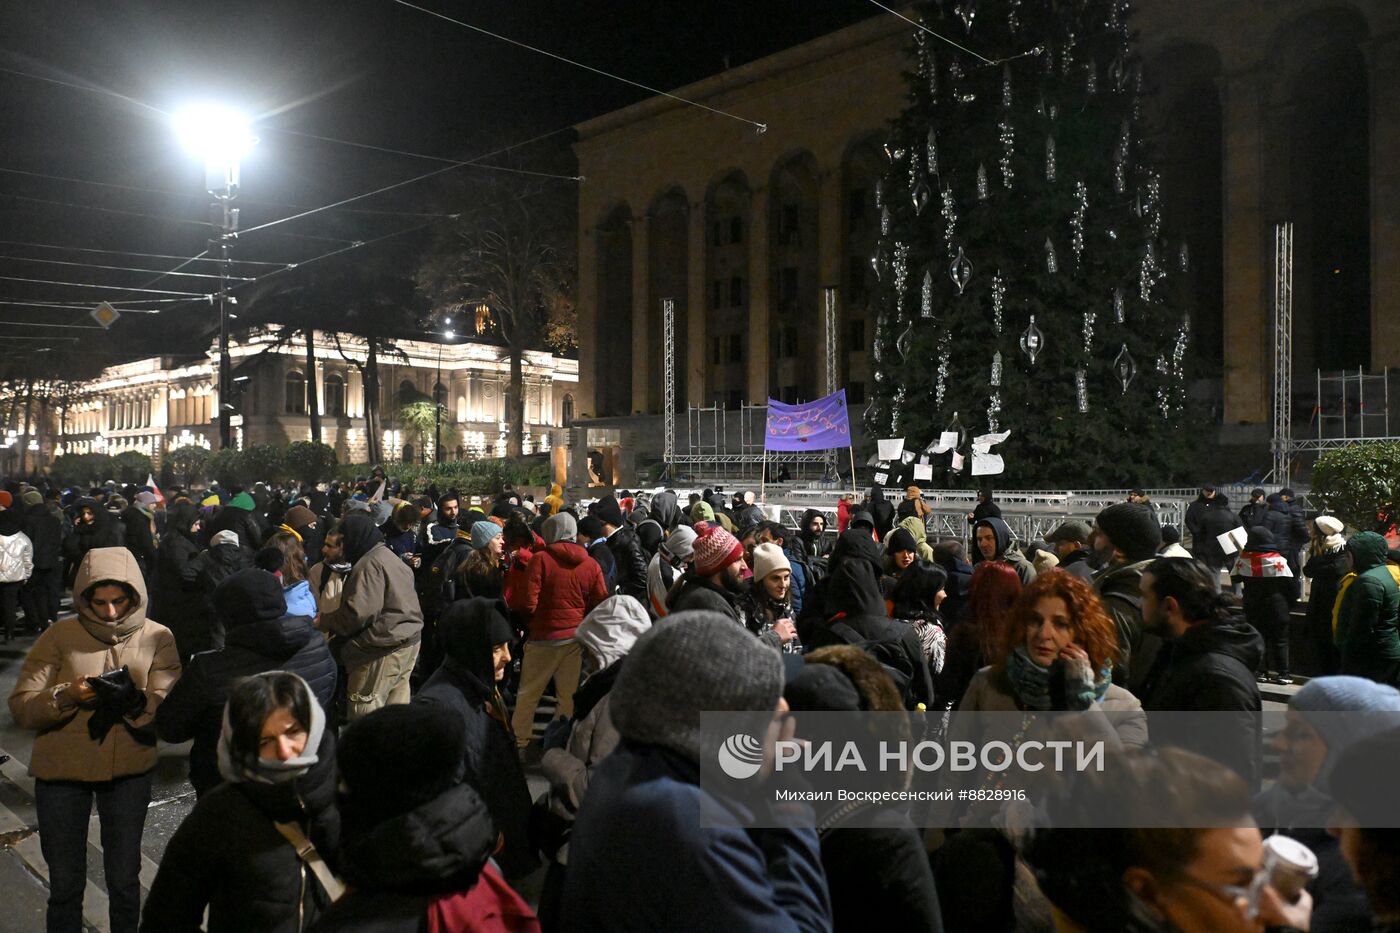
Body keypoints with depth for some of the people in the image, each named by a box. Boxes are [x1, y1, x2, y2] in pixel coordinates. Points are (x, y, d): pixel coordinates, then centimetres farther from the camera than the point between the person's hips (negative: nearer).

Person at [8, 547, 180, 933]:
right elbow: (20, 708, -10)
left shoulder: (157, 638, -5)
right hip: (61, 771, 0)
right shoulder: (60, 634, -6)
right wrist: (65, 696, -28)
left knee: (124, 880, 16)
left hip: (128, 771, 0)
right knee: (65, 883, 14)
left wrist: (135, 701, -32)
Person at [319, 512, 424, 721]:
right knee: (396, 696, 13)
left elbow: (358, 613, -20)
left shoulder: (369, 564, -15)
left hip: (385, 645, -10)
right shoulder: (390, 557, 17)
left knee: (364, 706, -3)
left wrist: (324, 621, -5)